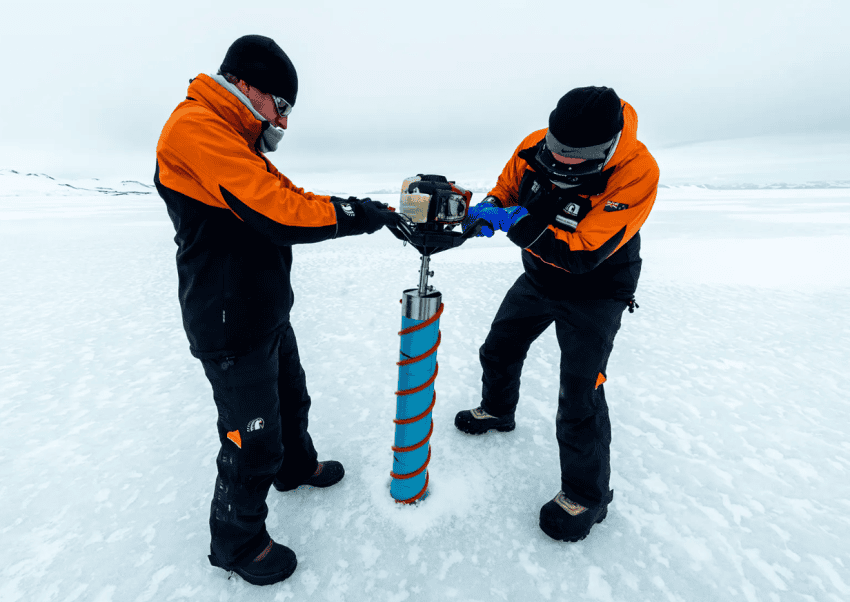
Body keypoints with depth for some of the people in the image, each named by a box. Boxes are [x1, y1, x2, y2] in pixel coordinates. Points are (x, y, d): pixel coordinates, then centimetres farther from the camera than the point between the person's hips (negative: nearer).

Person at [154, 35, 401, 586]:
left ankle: (297, 466, 53)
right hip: (232, 328, -10)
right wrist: (361, 214, -20)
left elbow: (281, 201, 11)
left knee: (290, 398, 27)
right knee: (254, 440, 4)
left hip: (267, 313, 10)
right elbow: (279, 213, -29)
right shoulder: (196, 128, -19)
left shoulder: (235, 142, 15)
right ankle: (237, 541, 30)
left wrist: (364, 210, -1)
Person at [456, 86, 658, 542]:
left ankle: (586, 496, 14)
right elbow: (505, 192, 1)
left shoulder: (635, 174, -30)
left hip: (592, 293, -6)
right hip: (538, 277, 6)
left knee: (579, 395, -10)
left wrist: (517, 223, -37)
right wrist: (486, 210, -21)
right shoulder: (535, 148, -15)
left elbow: (582, 254, -34)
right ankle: (497, 411, 49)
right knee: (498, 350, 18)